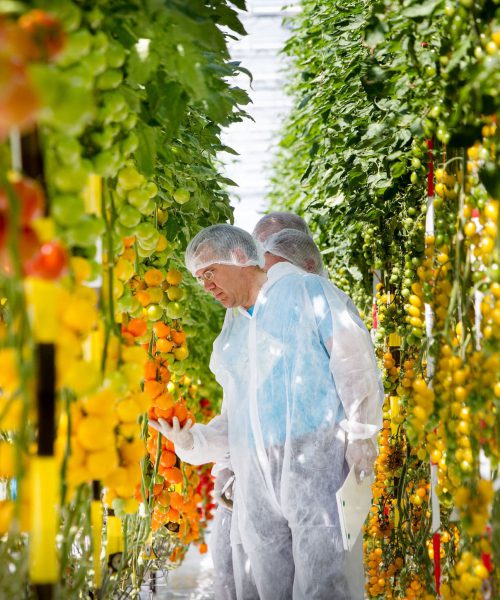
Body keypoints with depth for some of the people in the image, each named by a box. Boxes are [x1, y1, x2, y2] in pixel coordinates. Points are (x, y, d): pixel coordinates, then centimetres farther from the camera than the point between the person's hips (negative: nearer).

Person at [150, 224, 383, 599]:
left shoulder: (304, 290, 6)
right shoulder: (231, 336, 25)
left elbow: (353, 357, -4)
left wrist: (359, 432, -12)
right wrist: (192, 441, 8)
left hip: (311, 453, -6)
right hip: (255, 470, 6)